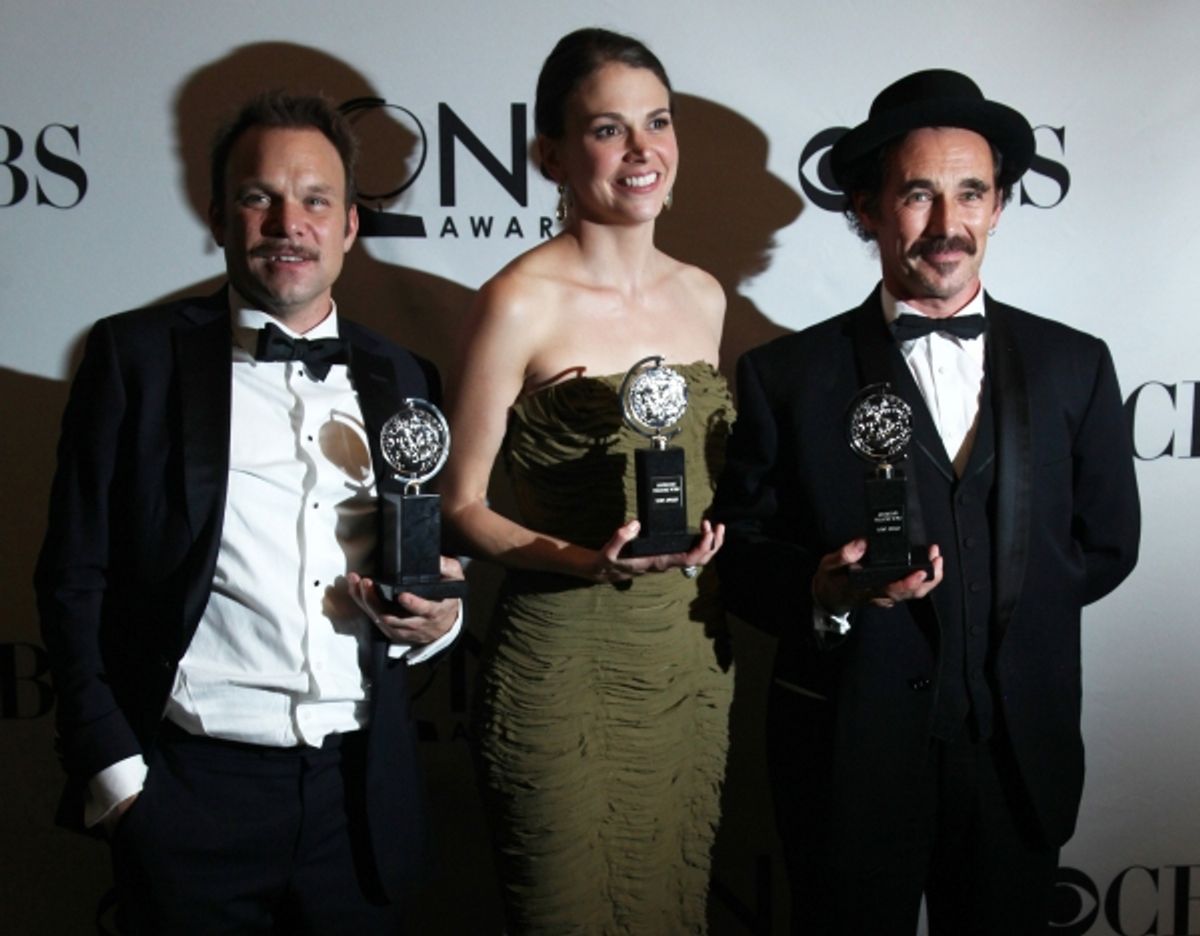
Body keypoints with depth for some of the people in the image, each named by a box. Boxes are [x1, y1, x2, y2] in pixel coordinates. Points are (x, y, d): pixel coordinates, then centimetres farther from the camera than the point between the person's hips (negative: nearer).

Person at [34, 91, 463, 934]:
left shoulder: (403, 379, 9)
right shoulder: (136, 355, 0)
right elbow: (75, 576, -1)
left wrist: (437, 615, -5)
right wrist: (112, 765, -6)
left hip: (359, 798, 3)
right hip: (190, 791, -2)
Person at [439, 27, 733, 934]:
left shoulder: (703, 296, 7)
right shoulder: (521, 301, -12)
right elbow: (460, 504, -9)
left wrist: (713, 545, 2)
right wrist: (586, 560, -23)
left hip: (693, 659, 6)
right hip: (565, 666, -5)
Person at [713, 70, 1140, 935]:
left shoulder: (1075, 366, 2)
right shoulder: (785, 376, -6)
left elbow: (1106, 546, 7)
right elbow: (738, 555, -4)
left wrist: (995, 598, -5)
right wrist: (827, 589, -23)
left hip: (1021, 757, 3)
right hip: (850, 758, -2)